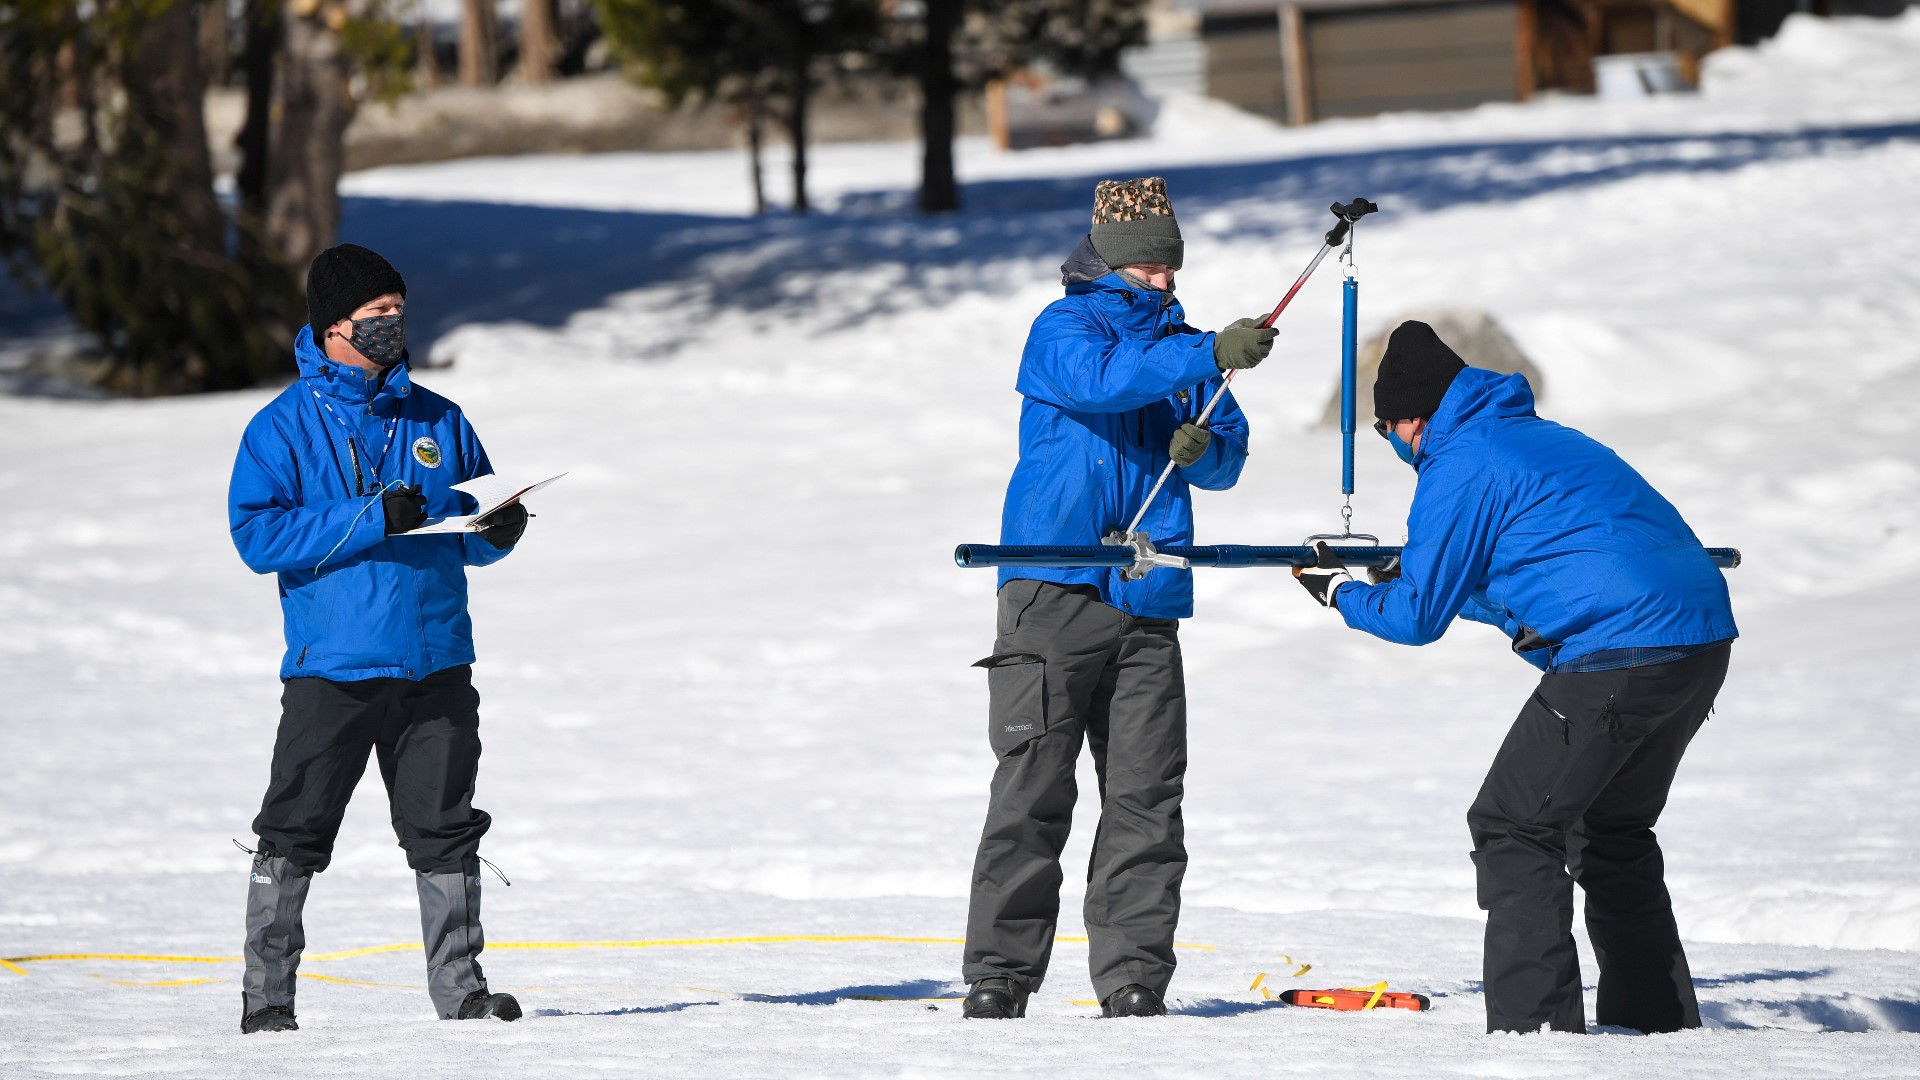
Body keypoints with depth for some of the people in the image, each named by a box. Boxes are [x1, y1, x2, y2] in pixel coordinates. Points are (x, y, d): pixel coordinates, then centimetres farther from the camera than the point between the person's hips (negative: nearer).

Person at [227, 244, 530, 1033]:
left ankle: (460, 986, 13)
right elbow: (257, 533, -12)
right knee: (295, 832, -2)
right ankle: (266, 992, 6)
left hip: (435, 664, 4)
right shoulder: (285, 426, -2)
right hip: (332, 667, -4)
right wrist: (371, 519, -19)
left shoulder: (437, 422, 12)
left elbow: (471, 538, 19)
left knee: (446, 833, 6)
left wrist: (498, 531, -6)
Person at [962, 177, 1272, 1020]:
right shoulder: (1063, 329, 1)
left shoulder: (1181, 344, 18)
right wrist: (1211, 356, -29)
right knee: (1032, 784, -6)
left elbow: (1230, 457, 17)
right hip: (1055, 587, -5)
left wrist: (1204, 450, -7)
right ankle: (999, 973, -3)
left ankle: (1134, 974, 2)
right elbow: (1100, 380, -21)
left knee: (1146, 793, 0)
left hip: (1148, 599, 5)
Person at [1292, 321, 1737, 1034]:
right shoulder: (1538, 437, 25)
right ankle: (1659, 1019, 26)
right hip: (1704, 640, 9)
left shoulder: (1459, 465, -3)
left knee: (1513, 829, -1)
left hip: (1619, 650, -9)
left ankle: (1533, 1024, -9)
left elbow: (1418, 618, 2)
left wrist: (1341, 593, 19)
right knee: (1611, 831, 24)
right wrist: (1420, 574, 41)